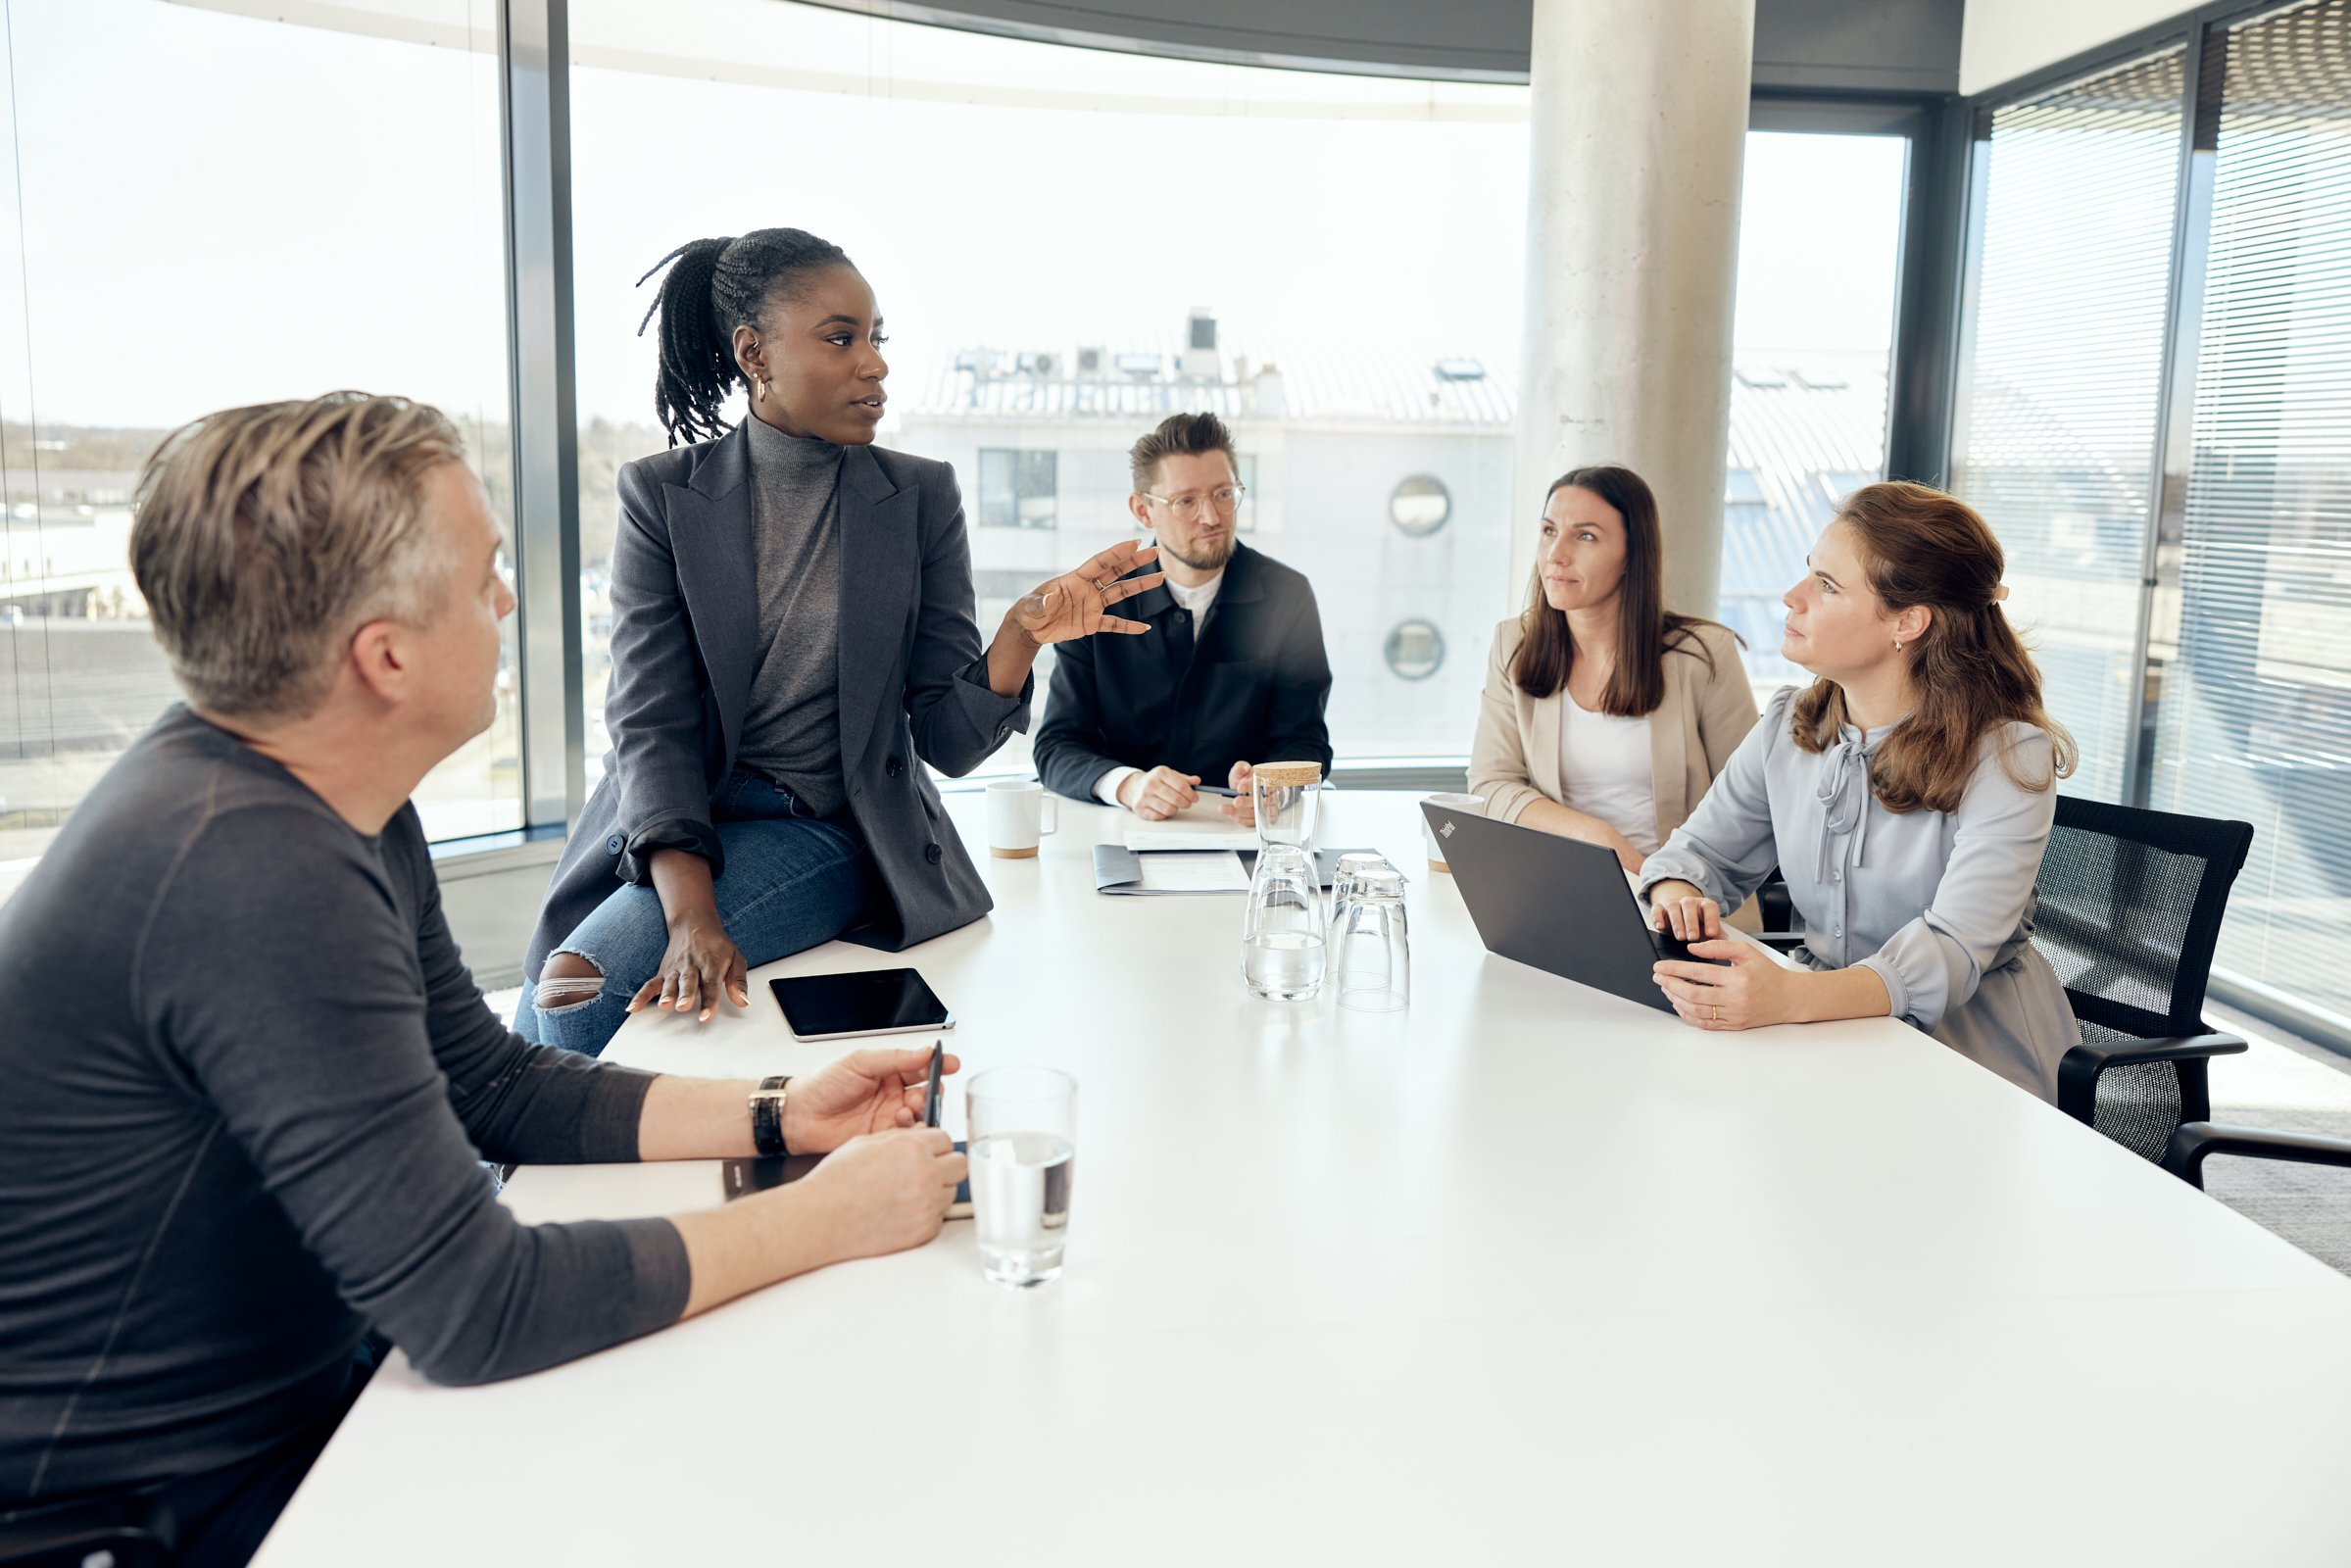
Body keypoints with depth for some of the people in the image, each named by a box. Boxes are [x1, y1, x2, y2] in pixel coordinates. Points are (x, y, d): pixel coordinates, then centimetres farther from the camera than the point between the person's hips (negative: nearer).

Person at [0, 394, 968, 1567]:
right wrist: (826, 1219, -21)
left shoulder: (337, 808, -1)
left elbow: (492, 1084, 9)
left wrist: (776, 1116, -2)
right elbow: (476, 1308, -31)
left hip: (288, 1392, 8)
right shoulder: (256, 873, -32)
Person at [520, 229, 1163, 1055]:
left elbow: (948, 740, -2)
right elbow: (651, 720, -11)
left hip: (833, 833, -1)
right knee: (556, 987, -25)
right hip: (671, 823, 1)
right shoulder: (661, 494, -2)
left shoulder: (920, 497, 0)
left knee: (578, 984, -25)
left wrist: (1024, 631, -23)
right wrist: (690, 915, -26)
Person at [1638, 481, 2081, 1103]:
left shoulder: (2008, 756, -15)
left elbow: (1951, 953, -27)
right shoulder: (1788, 728, 3)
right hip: (1829, 1021, 5)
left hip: (1972, 1049, -5)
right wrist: (1678, 897, -15)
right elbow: (1698, 849, 13)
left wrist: (1790, 997, -47)